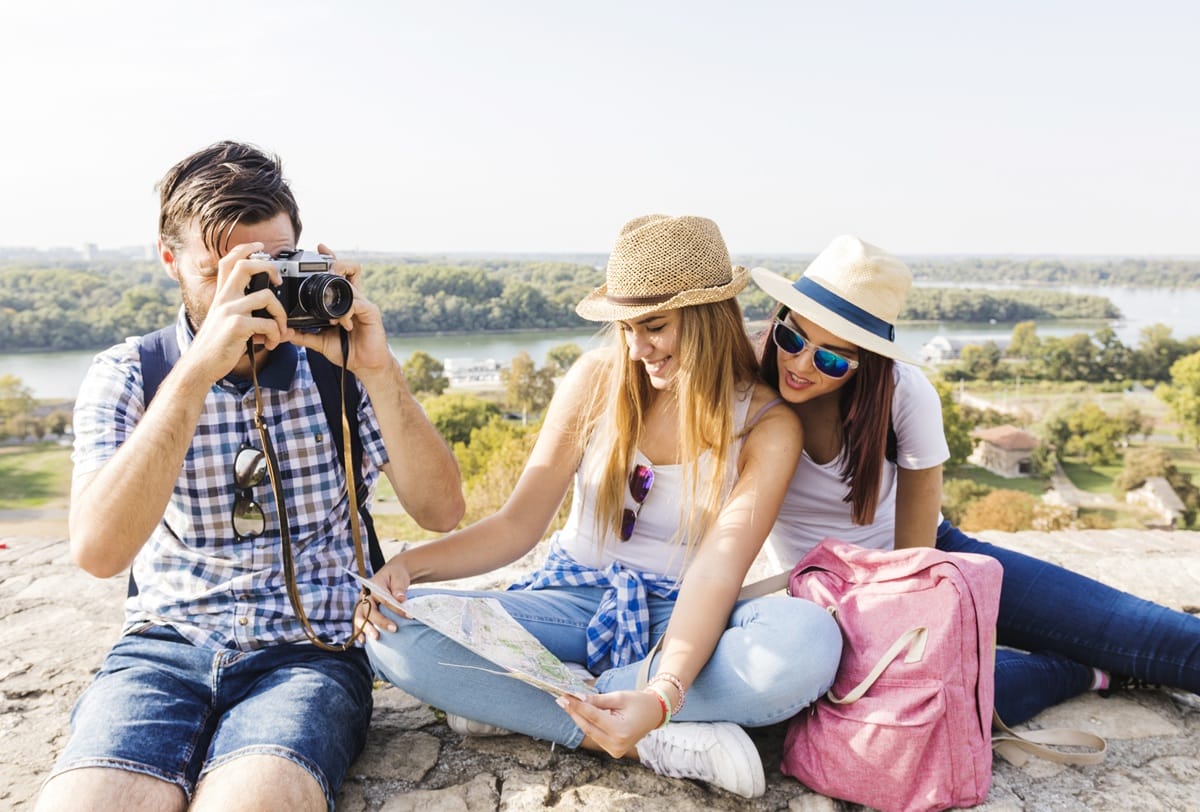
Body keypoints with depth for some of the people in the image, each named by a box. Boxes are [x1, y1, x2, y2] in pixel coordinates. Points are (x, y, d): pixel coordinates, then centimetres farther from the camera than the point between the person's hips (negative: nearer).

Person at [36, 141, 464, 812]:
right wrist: (197, 372, -23)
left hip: (312, 649, -1)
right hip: (165, 643, 1)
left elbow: (442, 511, -5)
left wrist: (379, 371, -17)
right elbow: (98, 550, -15)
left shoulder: (335, 362, 3)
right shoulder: (127, 374, 2)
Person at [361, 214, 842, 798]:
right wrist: (412, 563, -21)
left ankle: (510, 702, -25)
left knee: (809, 640, -35)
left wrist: (661, 695, -40)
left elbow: (716, 574, -21)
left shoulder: (767, 425, -10)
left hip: (679, 619, -1)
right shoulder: (598, 378, -4)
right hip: (574, 600, 2)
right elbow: (518, 523, -3)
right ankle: (657, 745, -26)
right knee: (396, 634, -23)